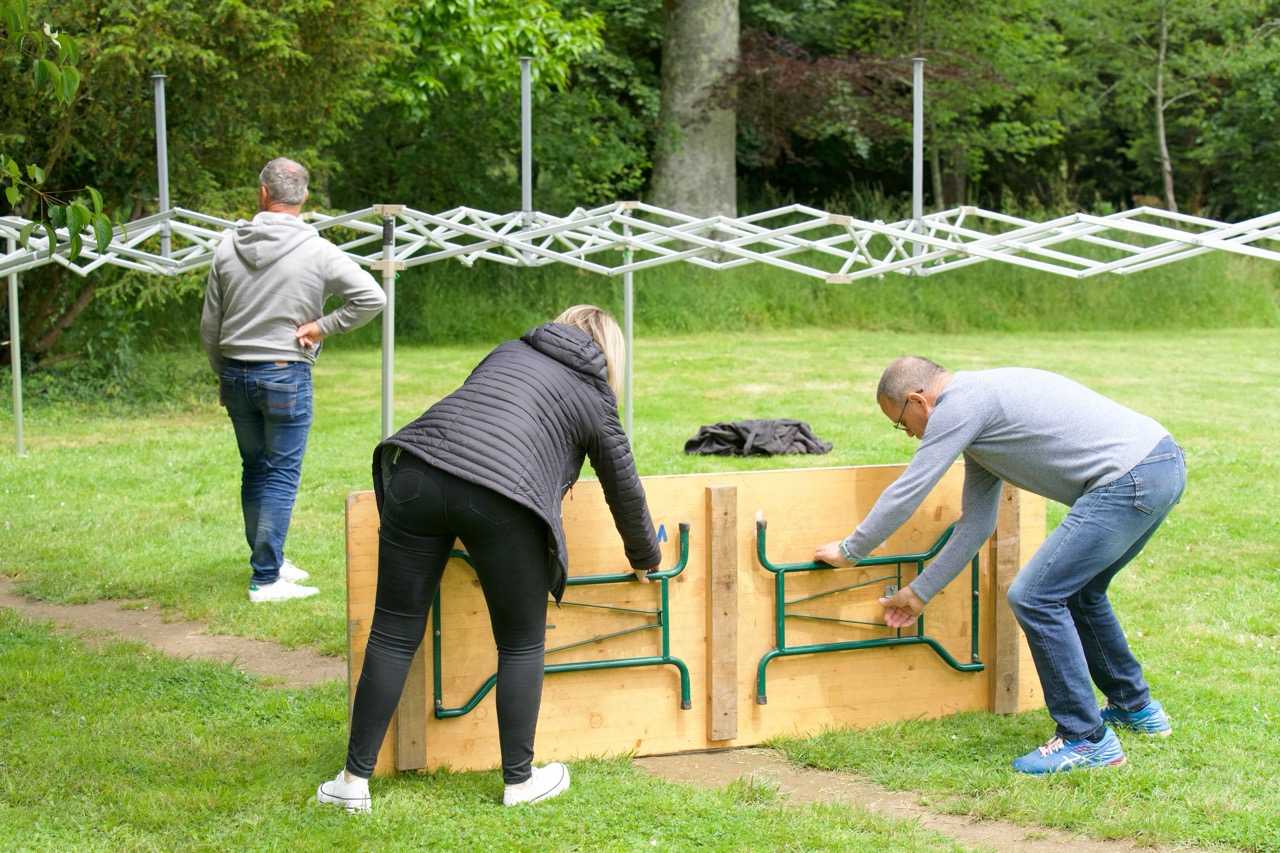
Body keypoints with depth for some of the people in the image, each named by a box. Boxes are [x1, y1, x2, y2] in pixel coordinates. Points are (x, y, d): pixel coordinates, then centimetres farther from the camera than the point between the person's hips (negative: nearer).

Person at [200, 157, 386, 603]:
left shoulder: (227, 248, 1)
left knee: (254, 470, 17)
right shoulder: (317, 252, -10)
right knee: (282, 475, 0)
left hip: (236, 376, 5)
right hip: (286, 376, -4)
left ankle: (268, 560, 29)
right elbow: (371, 297, -16)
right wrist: (323, 325, -7)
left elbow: (209, 325, 8)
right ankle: (266, 579, -2)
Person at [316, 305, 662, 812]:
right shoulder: (594, 398, 20)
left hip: (417, 474, 4)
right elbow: (625, 490, 27)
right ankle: (520, 781, 24)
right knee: (521, 645, 16)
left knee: (394, 634, 10)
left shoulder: (509, 351, 31)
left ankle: (354, 780, 14)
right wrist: (645, 560, 45)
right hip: (501, 499, -4)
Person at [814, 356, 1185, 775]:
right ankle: (1135, 708, 41)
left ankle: (1087, 739, 0)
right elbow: (976, 524, 26)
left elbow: (905, 493, -3)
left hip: (1132, 479, -11)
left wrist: (849, 550, 11)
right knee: (1076, 590, 27)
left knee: (1035, 596, -7)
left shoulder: (960, 404, -7)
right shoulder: (978, 409, 23)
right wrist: (920, 592, 31)